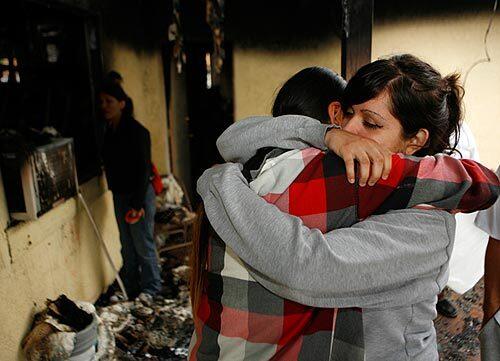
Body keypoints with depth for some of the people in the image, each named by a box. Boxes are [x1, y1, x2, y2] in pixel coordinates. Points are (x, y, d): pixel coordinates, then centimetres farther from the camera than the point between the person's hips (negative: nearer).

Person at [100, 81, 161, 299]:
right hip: (119, 195, 7)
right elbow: (109, 165, 14)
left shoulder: (137, 132, -16)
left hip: (139, 194, -7)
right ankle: (131, 291, 30)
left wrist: (138, 203, -20)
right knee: (127, 246, 16)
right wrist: (114, 191, 11)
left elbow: (143, 169, -18)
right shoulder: (109, 132, 7)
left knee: (143, 245, 3)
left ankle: (151, 290, 19)